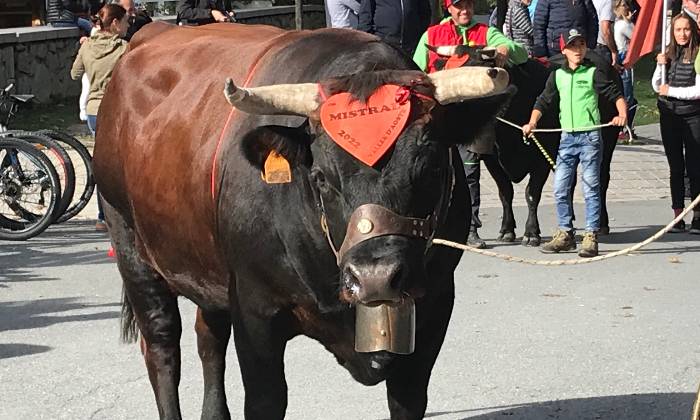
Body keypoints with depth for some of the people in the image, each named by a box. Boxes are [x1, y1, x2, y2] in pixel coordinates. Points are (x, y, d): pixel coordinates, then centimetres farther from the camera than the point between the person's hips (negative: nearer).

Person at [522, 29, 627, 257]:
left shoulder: (593, 73, -2)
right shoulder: (557, 75, 10)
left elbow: (616, 94, -4)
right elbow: (544, 101, 16)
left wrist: (622, 115, -20)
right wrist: (532, 122, 2)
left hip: (590, 137, -4)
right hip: (567, 137, 5)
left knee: (591, 188, -3)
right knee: (560, 189, 5)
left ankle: (591, 237, -1)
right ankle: (565, 234, 16)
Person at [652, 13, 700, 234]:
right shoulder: (669, 53, 7)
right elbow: (656, 86, 11)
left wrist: (671, 91, -10)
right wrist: (660, 66, -5)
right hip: (669, 116, 5)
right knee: (675, 168, 8)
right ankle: (678, 217, 12)